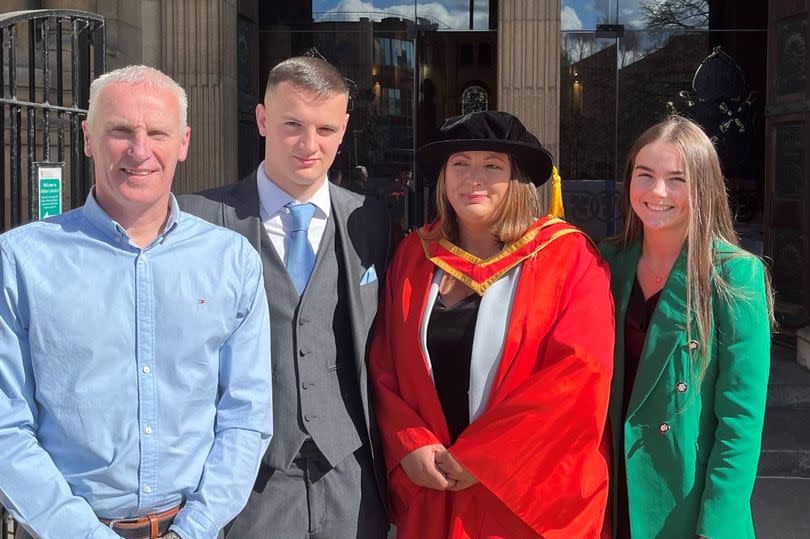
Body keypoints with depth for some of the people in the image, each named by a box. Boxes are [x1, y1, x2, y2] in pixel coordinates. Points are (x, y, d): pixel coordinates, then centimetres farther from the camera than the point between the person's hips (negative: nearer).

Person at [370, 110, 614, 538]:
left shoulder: (567, 256, -8)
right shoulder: (413, 255, 5)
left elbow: (578, 374, -16)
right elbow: (383, 366, 6)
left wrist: (478, 455, -16)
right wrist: (409, 445, -10)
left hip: (534, 494, -3)